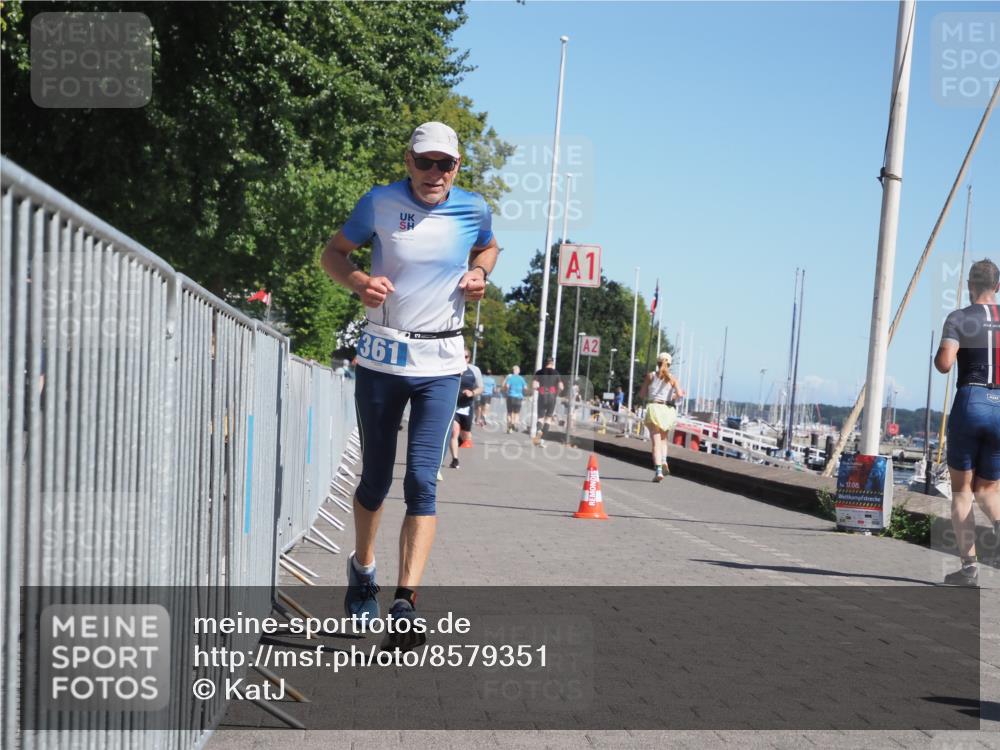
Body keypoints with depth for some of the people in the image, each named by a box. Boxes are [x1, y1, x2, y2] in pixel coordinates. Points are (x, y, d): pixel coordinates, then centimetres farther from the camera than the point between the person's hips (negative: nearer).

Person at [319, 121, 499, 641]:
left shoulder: (473, 209, 0)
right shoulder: (380, 203, -4)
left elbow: (488, 248, 23)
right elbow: (333, 253, 7)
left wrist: (479, 274, 0)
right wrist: (358, 281, -14)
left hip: (440, 363, 0)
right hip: (381, 357, 0)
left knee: (422, 481, -12)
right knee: (375, 478, 9)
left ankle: (406, 600, -15)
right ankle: (363, 568, 36)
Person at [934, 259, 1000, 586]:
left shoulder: (959, 319, -2)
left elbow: (944, 363, -15)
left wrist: (936, 355, 7)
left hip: (970, 403, -3)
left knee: (961, 489, 8)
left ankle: (968, 564, -2)